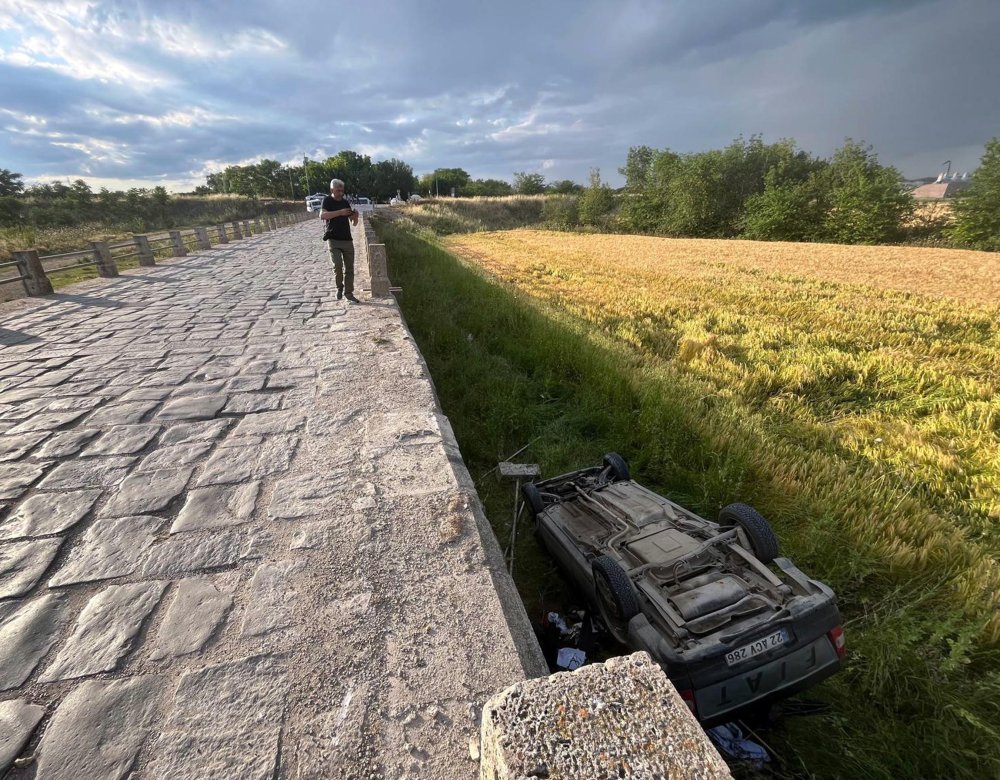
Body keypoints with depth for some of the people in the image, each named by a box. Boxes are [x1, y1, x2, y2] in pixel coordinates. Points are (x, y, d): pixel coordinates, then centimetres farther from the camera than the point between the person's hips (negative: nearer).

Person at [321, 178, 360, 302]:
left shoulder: (346, 202, 11)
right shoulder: (327, 200, -1)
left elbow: (354, 223, 12)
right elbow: (322, 215, -19)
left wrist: (355, 216, -11)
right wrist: (340, 212, -27)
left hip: (347, 240, 4)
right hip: (333, 240, -4)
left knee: (349, 268, 3)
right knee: (337, 265, -18)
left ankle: (348, 293, 13)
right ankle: (339, 287, 6)